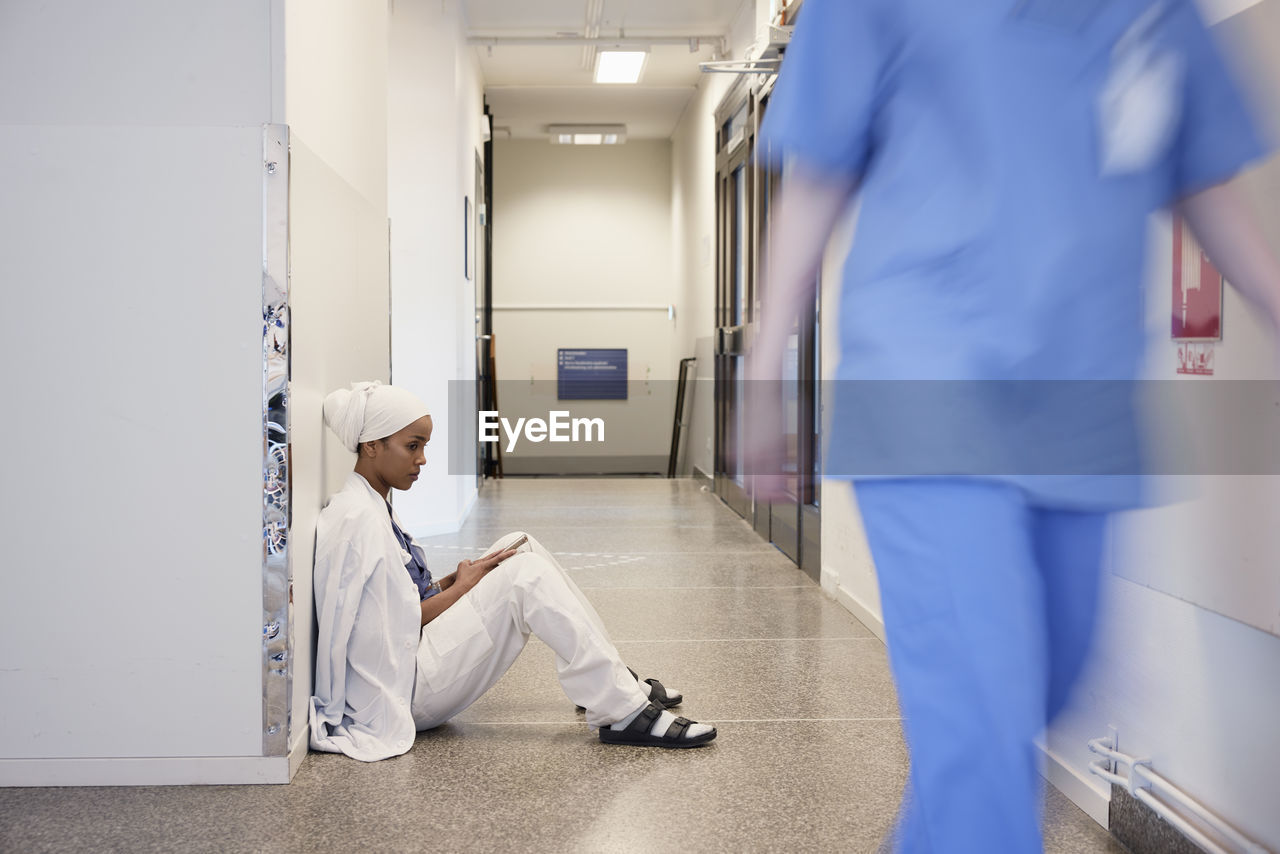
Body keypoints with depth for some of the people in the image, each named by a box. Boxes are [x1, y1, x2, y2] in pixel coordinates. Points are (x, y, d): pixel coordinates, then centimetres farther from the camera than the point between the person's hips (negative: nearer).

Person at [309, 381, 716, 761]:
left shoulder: (373, 507, 14)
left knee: (521, 548, 4)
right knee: (527, 575, -20)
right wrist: (461, 586, -9)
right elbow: (388, 625, -20)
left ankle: (613, 681, 4)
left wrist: (446, 584, 1)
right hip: (402, 691, -10)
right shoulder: (358, 519, -18)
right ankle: (621, 713, -19)